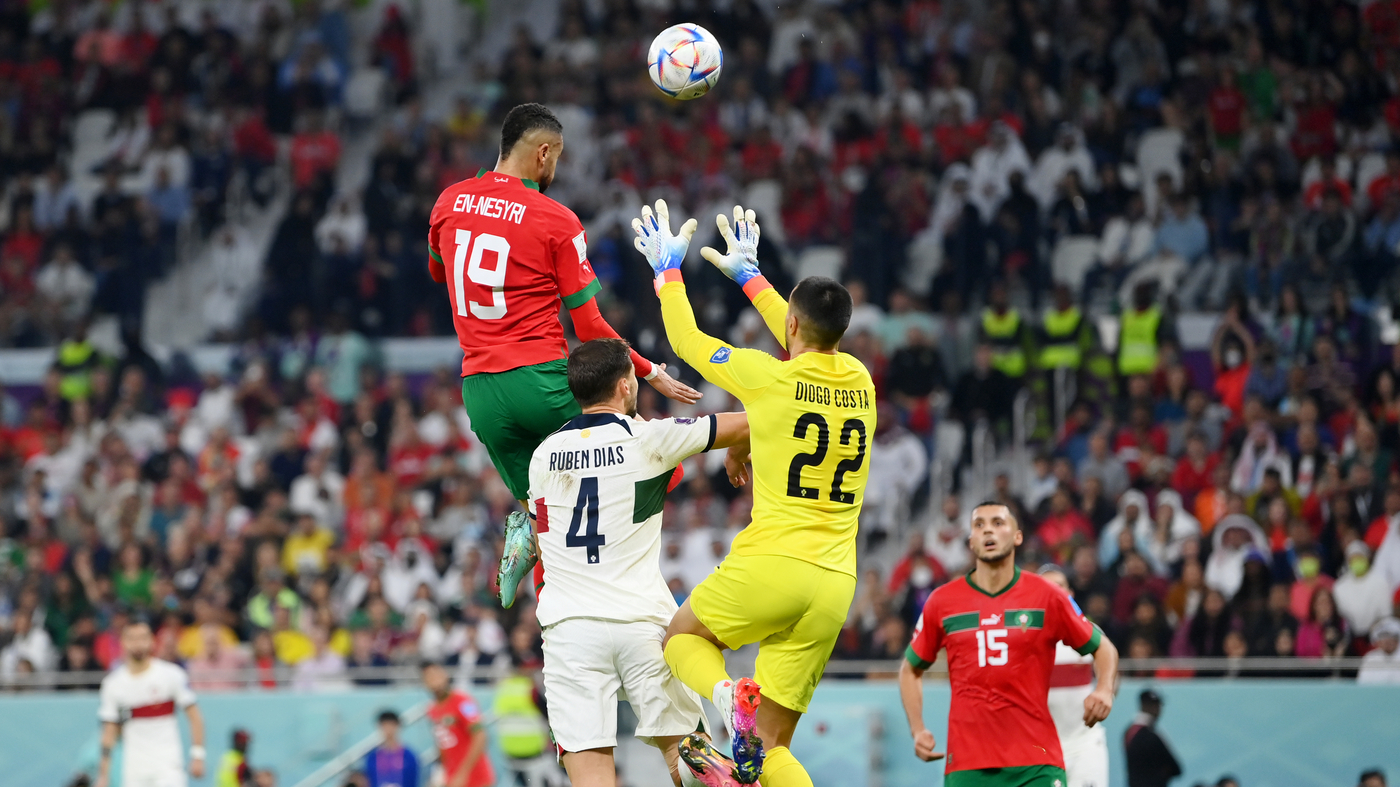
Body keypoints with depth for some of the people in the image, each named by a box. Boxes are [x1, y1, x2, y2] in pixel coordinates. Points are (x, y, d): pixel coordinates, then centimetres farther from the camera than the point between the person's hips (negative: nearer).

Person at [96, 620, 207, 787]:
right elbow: (109, 731, 8)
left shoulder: (171, 674, -1)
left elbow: (194, 716, 1)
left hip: (168, 764, -2)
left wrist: (197, 756, -6)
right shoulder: (113, 683, 5)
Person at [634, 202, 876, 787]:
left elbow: (686, 341, 10)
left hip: (771, 564, -5)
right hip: (834, 585, 5)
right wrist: (748, 273, 42)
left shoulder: (769, 378, -6)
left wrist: (668, 267, 24)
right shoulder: (859, 381, 9)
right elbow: (810, 343, 32)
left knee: (682, 636, 24)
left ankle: (729, 696, -9)